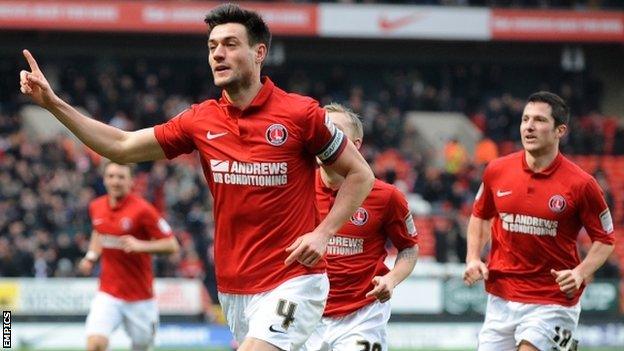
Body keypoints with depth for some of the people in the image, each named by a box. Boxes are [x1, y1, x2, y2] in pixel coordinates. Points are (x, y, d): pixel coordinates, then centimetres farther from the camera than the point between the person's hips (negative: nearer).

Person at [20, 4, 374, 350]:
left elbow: (361, 174, 1)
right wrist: (53, 102, 4)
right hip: (232, 288, 6)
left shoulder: (300, 113, -8)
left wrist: (323, 233, -11)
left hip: (292, 281, -6)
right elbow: (123, 146, 11)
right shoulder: (201, 120, 6)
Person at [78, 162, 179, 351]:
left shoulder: (141, 209, -13)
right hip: (108, 294, 3)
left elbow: (172, 245, -12)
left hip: (140, 297, -3)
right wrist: (91, 257, 8)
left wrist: (140, 245, -27)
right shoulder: (96, 207, 3)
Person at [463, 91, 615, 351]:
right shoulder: (497, 171, 1)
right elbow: (480, 216, 18)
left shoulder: (581, 184, -10)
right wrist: (473, 259, 4)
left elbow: (604, 240, 0)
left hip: (552, 302, -4)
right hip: (501, 298, 4)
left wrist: (580, 273, -16)